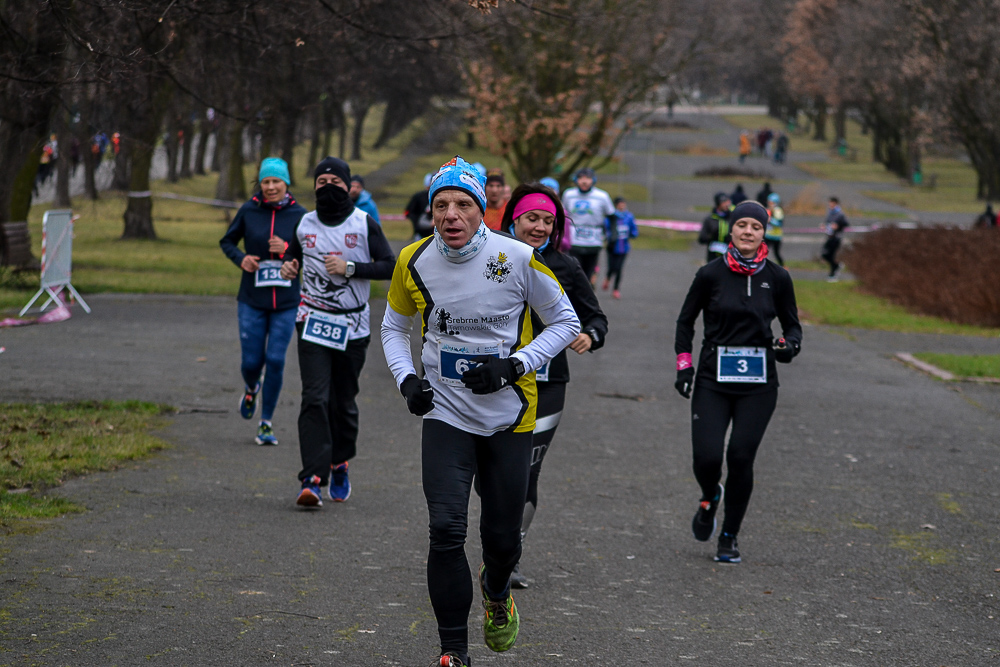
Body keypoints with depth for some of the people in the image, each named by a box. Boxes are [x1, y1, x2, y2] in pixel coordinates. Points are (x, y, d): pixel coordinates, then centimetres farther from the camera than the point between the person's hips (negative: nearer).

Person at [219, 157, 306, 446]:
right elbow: (227, 241, 12)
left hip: (286, 303, 0)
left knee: (275, 361, -4)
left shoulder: (299, 215, -2)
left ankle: (266, 423, 10)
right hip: (252, 301, 0)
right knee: (251, 361, 1)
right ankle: (251, 389, 39)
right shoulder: (248, 211, -1)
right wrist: (240, 258, -7)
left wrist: (287, 249, -15)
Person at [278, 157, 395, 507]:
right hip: (313, 322, 1)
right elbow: (293, 254, 25)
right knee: (315, 399, -12)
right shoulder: (305, 224, 7)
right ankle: (312, 479, -18)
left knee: (343, 402, 8)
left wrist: (350, 268, -19)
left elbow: (390, 267, -7)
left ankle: (339, 463, 33)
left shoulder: (364, 224, -2)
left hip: (352, 327, -1)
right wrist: (288, 267, 2)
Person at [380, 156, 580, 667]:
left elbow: (565, 323, -1)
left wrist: (514, 365, -14)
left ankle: (496, 592, 46)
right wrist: (406, 380, -4)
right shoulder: (413, 263, -5)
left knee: (502, 536, 9)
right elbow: (393, 326, 13)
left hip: (508, 416, -1)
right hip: (444, 412, 1)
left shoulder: (518, 259, -13)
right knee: (447, 530, -12)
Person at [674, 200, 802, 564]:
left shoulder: (777, 278, 2)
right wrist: (684, 365, -1)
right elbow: (685, 321, 10)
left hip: (758, 383, 1)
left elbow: (792, 326, 12)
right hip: (713, 380, -1)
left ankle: (730, 537, 12)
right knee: (707, 458, -12)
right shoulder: (711, 274, -1)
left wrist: (789, 345, -10)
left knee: (741, 458, -7)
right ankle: (709, 498, 26)